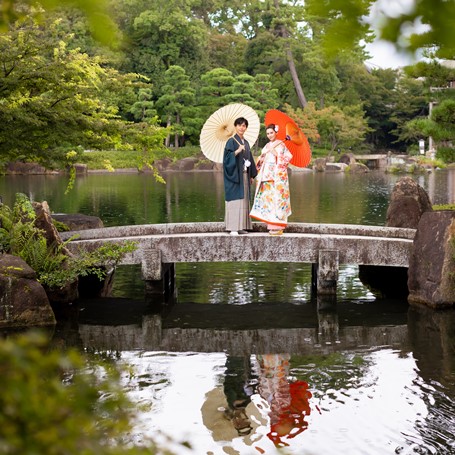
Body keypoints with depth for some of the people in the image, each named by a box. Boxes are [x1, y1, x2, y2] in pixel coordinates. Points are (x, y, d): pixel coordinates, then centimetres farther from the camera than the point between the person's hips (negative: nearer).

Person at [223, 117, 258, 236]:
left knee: (243, 199, 6)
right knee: (235, 200, -11)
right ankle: (233, 228, -11)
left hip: (244, 175, 7)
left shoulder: (246, 143, 16)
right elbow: (227, 156, -14)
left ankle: (241, 226, 10)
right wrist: (238, 151, -28)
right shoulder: (231, 141, -4)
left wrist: (251, 175, 16)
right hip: (234, 175, -7)